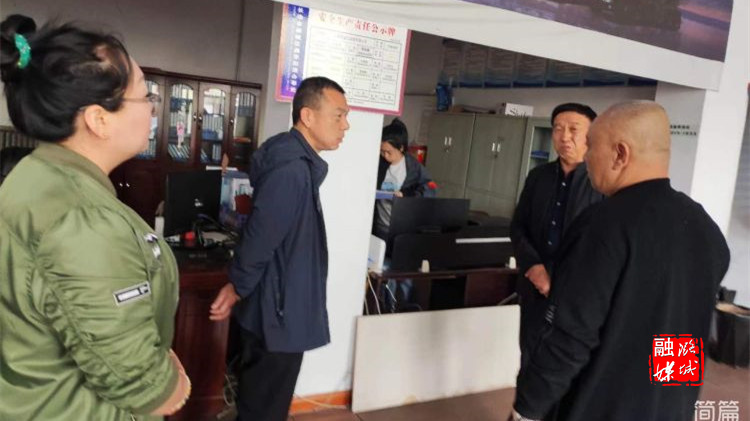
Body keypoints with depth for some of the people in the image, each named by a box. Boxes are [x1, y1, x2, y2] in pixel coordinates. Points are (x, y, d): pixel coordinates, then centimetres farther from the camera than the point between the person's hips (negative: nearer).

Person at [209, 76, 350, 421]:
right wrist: (238, 288, -9)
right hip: (278, 314, -10)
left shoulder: (299, 163, 8)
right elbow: (258, 239, -24)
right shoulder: (291, 169, -26)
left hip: (280, 310, 10)